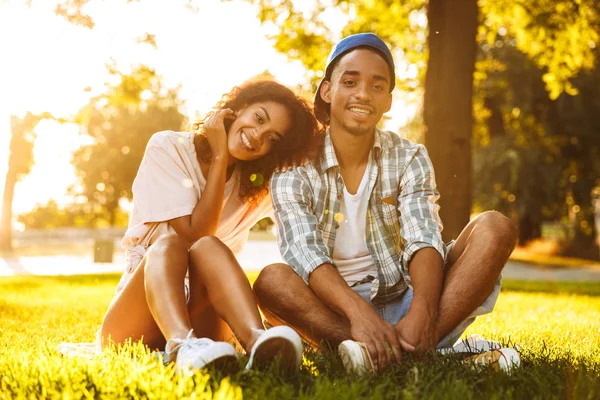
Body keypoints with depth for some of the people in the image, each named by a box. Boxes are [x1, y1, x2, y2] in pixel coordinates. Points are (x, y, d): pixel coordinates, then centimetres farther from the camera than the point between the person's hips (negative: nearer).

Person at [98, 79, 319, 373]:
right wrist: (219, 157, -12)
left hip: (202, 317, 2)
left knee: (207, 247, -28)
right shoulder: (168, 148, -4)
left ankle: (256, 340, -55)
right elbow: (193, 233, -13)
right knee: (168, 244, -31)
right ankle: (182, 345, -59)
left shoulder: (260, 185, 10)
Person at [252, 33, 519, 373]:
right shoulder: (295, 171, -2)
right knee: (273, 279, -32)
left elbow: (423, 240, -13)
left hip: (404, 305, 2)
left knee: (495, 228, -17)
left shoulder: (409, 158, 4)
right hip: (334, 315, -2)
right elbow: (304, 253, -20)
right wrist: (358, 312, -40)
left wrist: (421, 313, -35)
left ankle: (412, 348, -38)